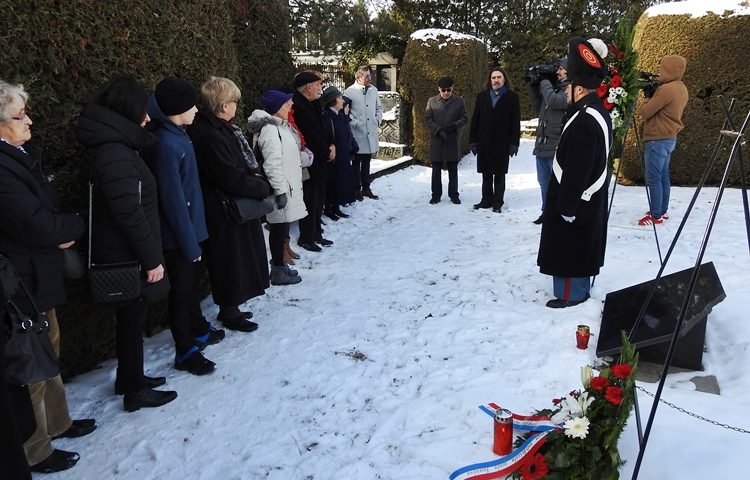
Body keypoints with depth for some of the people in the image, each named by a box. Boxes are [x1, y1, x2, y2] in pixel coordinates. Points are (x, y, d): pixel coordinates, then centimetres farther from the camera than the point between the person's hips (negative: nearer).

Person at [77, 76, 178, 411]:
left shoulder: (113, 146, 9)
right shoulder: (116, 156, -23)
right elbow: (130, 215, -25)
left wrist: (150, 254, 16)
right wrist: (151, 258, -18)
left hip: (123, 254, 9)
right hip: (127, 257, -9)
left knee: (130, 317, 20)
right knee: (133, 319, 5)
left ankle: (128, 378, 36)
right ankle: (135, 390, 21)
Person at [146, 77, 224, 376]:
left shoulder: (177, 134, 4)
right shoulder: (166, 144, -24)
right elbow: (173, 200, -23)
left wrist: (195, 236, 13)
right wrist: (190, 244, -19)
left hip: (191, 229, 9)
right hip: (179, 237, -9)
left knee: (192, 284, 23)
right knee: (182, 290, 5)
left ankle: (199, 330, 41)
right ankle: (186, 351, 19)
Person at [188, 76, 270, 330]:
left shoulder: (222, 128, 7)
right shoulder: (209, 136, -24)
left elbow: (245, 163, 16)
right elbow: (233, 179, -25)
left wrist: (255, 177, -3)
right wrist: (263, 187, -12)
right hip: (225, 212, -10)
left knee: (239, 260, 19)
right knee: (230, 261, 5)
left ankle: (231, 308, 35)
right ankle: (229, 314, 22)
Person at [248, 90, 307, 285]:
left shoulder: (281, 126, 14)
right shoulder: (270, 130, -17)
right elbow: (272, 164, -22)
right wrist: (280, 191, -22)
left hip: (289, 187, 10)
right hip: (283, 189, -10)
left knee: (282, 228, 16)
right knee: (279, 229, -1)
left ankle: (280, 265, 28)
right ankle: (278, 272, 9)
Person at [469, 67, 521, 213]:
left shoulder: (512, 97, 2)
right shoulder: (482, 96, 11)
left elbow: (515, 122, -2)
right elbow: (475, 120, 8)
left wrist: (514, 143, -8)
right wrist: (472, 140, 1)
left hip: (501, 143, -3)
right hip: (484, 142, 3)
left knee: (499, 174, 4)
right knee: (486, 174, 9)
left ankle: (497, 203, 10)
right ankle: (486, 200, 18)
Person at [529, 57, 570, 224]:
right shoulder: (554, 86, 15)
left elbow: (553, 102, -24)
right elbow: (538, 106, 22)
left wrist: (544, 81, -8)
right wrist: (533, 85, 10)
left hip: (557, 148, -8)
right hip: (542, 145, 8)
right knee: (544, 184, 17)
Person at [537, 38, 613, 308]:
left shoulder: (584, 122, -27)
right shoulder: (598, 111, 5)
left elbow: (576, 171, -26)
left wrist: (566, 208, -20)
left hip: (574, 201, -10)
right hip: (589, 199, 10)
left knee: (570, 249, 5)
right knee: (577, 250, 20)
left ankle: (571, 295, 18)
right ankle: (580, 289, 34)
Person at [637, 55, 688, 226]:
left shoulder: (666, 89, -20)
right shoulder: (682, 88, 10)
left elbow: (645, 112, -17)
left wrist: (649, 98, 2)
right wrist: (654, 92, 4)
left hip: (657, 140, -10)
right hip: (669, 138, 10)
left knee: (653, 178, -4)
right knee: (663, 175, 15)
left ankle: (656, 215, -1)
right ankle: (663, 210, 22)